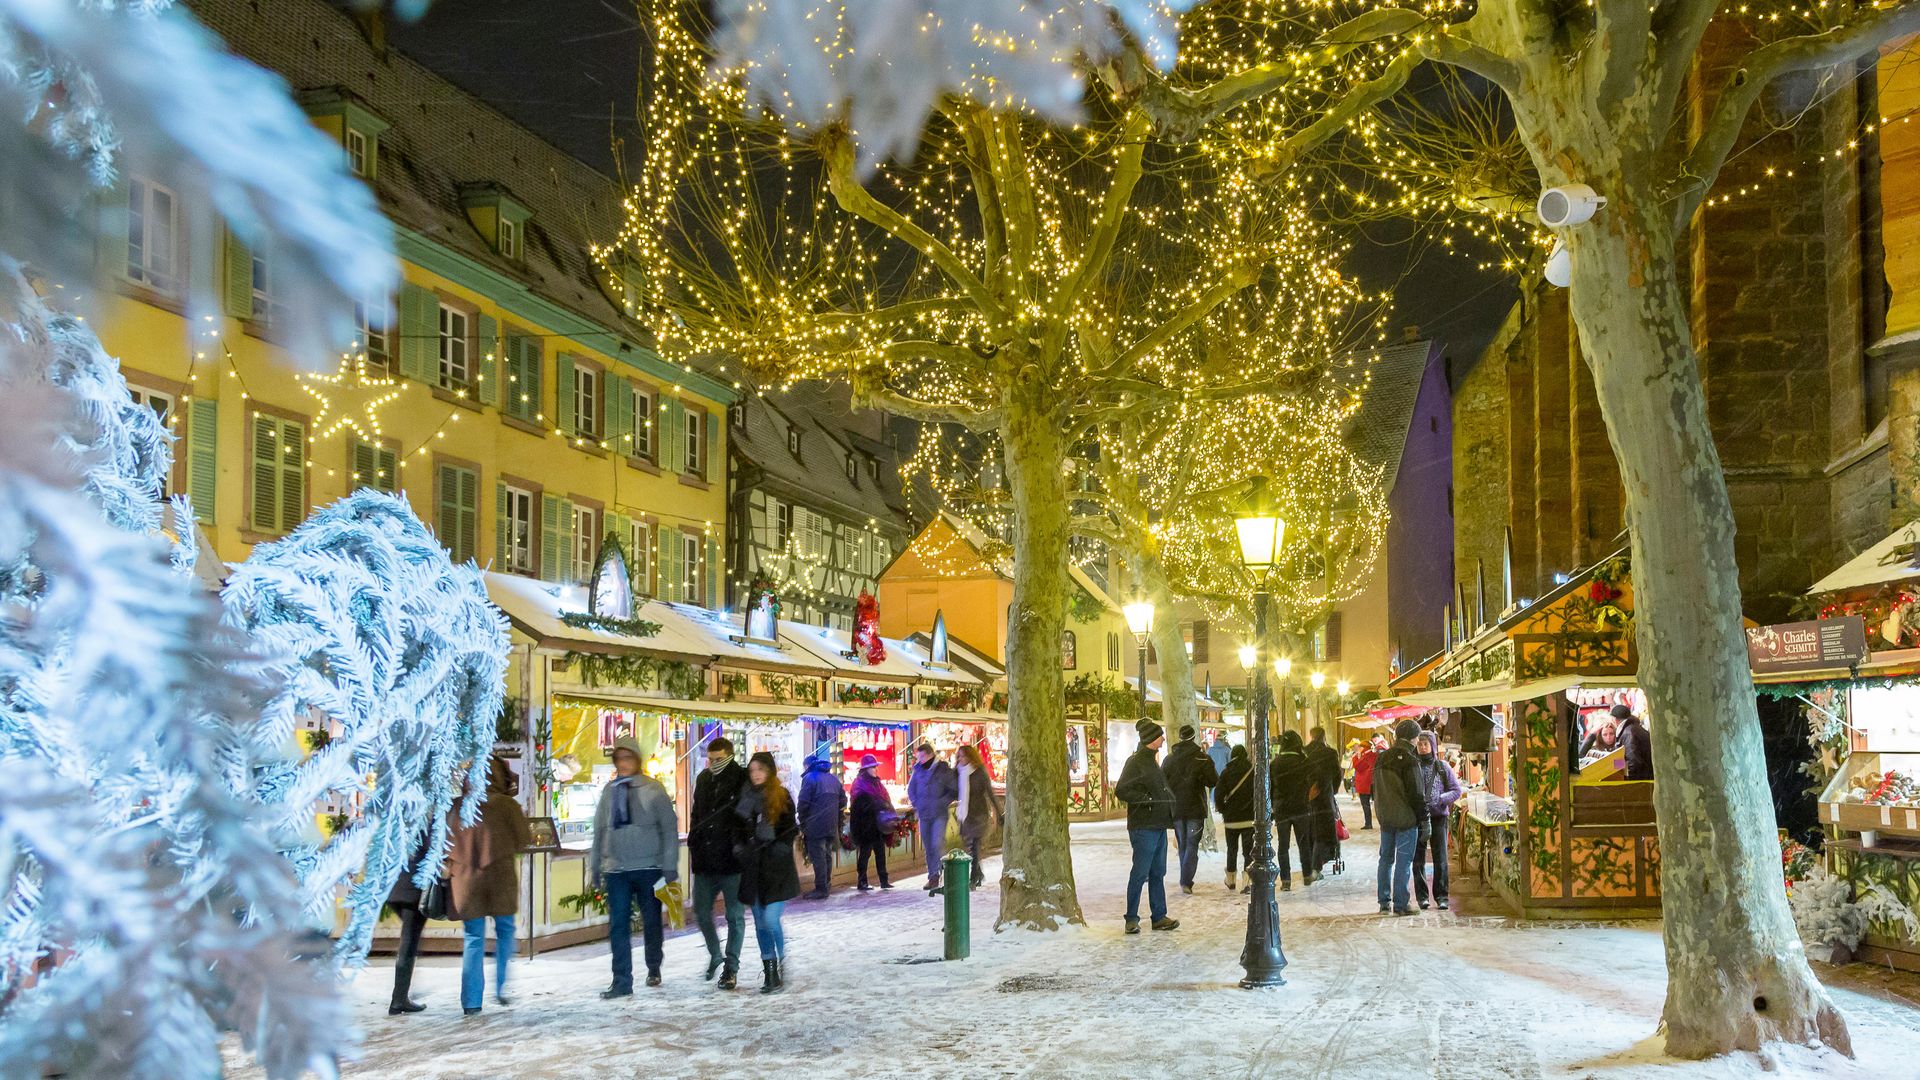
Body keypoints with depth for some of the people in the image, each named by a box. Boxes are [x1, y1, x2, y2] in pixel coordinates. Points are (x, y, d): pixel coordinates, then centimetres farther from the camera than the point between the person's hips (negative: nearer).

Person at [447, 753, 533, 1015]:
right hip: (500, 877, -3)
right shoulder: (507, 805, -6)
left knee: (473, 939, 6)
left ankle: (471, 1001, 2)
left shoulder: (459, 807, 4)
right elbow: (524, 841, 0)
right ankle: (501, 988, 9)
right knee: (504, 931, 16)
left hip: (466, 879, 3)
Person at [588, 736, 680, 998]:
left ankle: (654, 968, 32)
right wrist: (595, 866, 11)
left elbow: (669, 829, -4)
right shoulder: (609, 791, 7)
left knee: (652, 922, 10)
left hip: (649, 868, -2)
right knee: (618, 926, -3)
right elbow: (599, 831, 13)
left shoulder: (653, 789, -3)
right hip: (616, 870, 2)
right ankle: (622, 982, 0)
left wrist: (670, 866, -8)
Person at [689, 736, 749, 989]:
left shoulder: (743, 781, -9)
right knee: (701, 911, 11)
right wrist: (692, 844, 13)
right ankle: (715, 955, 33)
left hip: (733, 860, -6)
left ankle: (731, 968, 11)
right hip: (704, 859, 6)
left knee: (735, 916, 3)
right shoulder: (704, 779, 8)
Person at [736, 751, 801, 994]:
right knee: (760, 923, 8)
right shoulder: (746, 797, 9)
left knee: (770, 920, -13)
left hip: (776, 867, -5)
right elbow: (740, 830, 16)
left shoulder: (781, 797, -2)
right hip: (753, 867, 5)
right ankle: (770, 973, 16)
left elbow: (790, 831, -2)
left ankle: (781, 966, 3)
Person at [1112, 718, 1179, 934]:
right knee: (1140, 873, -5)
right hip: (1144, 827, -9)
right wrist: (1145, 799, -20)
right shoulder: (1136, 762, -12)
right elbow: (1121, 791, -17)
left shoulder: (1152, 761, 16)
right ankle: (1132, 919, 2)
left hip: (1158, 825, 9)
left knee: (1158, 873, 11)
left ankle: (1159, 917, 16)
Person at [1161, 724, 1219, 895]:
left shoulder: (1169, 759, 2)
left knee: (1182, 845, 15)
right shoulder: (1202, 759, -10)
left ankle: (1185, 881, 17)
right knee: (1192, 846, 0)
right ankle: (1186, 882, -13)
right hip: (1195, 810, -3)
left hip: (1175, 809, 3)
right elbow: (1213, 781, -10)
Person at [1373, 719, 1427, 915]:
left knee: (1385, 859, 13)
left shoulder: (1381, 759, 8)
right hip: (1405, 818, -6)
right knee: (1404, 861, -2)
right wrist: (1423, 817, -6)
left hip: (1385, 818, 7)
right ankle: (1400, 904, -1)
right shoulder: (1410, 761, -14)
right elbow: (1416, 793, -14)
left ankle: (1384, 903, 14)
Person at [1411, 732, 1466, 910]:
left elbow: (1457, 790, 6)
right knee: (1418, 859, 1)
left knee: (1440, 857, -3)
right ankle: (1422, 896, 8)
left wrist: (1440, 799, -11)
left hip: (1438, 816, 0)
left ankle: (1441, 896, 4)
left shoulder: (1443, 766, 6)